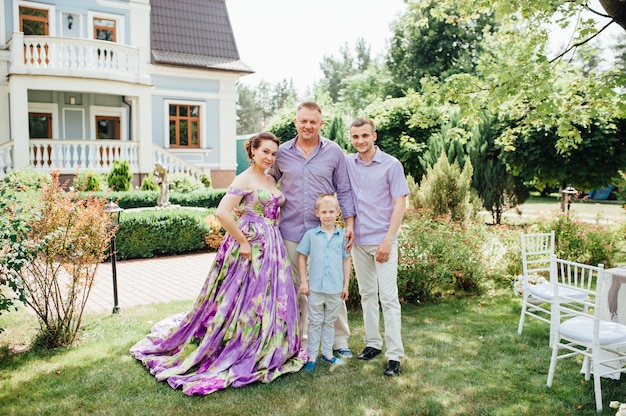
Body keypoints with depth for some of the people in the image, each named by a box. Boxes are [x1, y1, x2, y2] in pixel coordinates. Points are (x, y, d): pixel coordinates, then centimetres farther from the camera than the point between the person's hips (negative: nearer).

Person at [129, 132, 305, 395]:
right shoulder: (244, 180, -11)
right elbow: (222, 213, -21)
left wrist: (274, 241, 7)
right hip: (250, 249, -8)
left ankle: (262, 354, 29)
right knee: (244, 301, -1)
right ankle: (231, 356, 16)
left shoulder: (272, 180, 13)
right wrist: (243, 242, -17)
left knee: (271, 301, 12)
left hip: (273, 248, 8)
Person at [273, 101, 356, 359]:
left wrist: (349, 223, -2)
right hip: (291, 231, 1)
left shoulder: (334, 152, 1)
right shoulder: (282, 153, 3)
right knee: (297, 288, 11)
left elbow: (344, 190, 4)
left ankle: (340, 341, 20)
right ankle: (299, 341, 25)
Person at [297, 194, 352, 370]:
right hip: (315, 288, -1)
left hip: (335, 289, 1)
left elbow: (346, 261, 5)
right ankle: (312, 356, 18)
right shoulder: (311, 235, -4)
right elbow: (302, 257, 3)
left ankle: (327, 353, 28)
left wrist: (346, 285, 5)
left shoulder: (342, 236, -1)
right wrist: (304, 281, -1)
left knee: (330, 322, 16)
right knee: (315, 322, 9)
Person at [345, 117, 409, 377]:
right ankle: (373, 343, 25)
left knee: (388, 297, -5)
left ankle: (394, 355, 1)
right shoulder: (347, 163, 4)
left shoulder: (391, 165, -6)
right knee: (367, 294, 13)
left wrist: (388, 240, -14)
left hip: (383, 240, -4)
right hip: (358, 240, 4)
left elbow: (400, 204, -8)